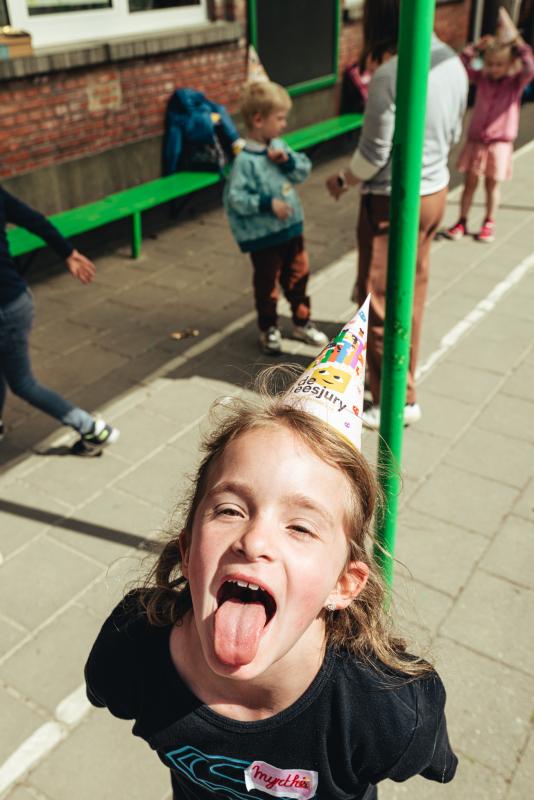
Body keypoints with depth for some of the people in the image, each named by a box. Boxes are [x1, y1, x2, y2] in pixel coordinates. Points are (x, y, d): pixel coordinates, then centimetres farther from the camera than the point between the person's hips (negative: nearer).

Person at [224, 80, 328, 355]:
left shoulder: (278, 146, 3)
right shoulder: (246, 160, -20)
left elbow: (304, 170, 7)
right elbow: (236, 197, -23)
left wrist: (288, 160, -12)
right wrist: (267, 203, -28)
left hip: (291, 227, 7)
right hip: (263, 235, -7)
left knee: (298, 275, 17)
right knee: (267, 284, 8)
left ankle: (302, 323, 35)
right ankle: (269, 329, 27)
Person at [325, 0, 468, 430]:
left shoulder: (389, 75, -23)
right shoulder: (453, 62, 2)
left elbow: (374, 154, -18)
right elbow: (453, 134, 11)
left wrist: (343, 180, 0)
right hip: (435, 192, 8)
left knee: (381, 302, 4)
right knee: (412, 293, 20)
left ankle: (397, 399, 13)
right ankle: (402, 373, 38)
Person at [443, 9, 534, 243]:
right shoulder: (481, 78, 0)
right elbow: (463, 64, -7)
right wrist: (477, 46, -17)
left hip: (500, 143, -1)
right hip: (476, 140, 2)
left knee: (491, 185, 8)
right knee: (470, 182, 5)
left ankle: (489, 224, 20)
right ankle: (461, 222, 13)